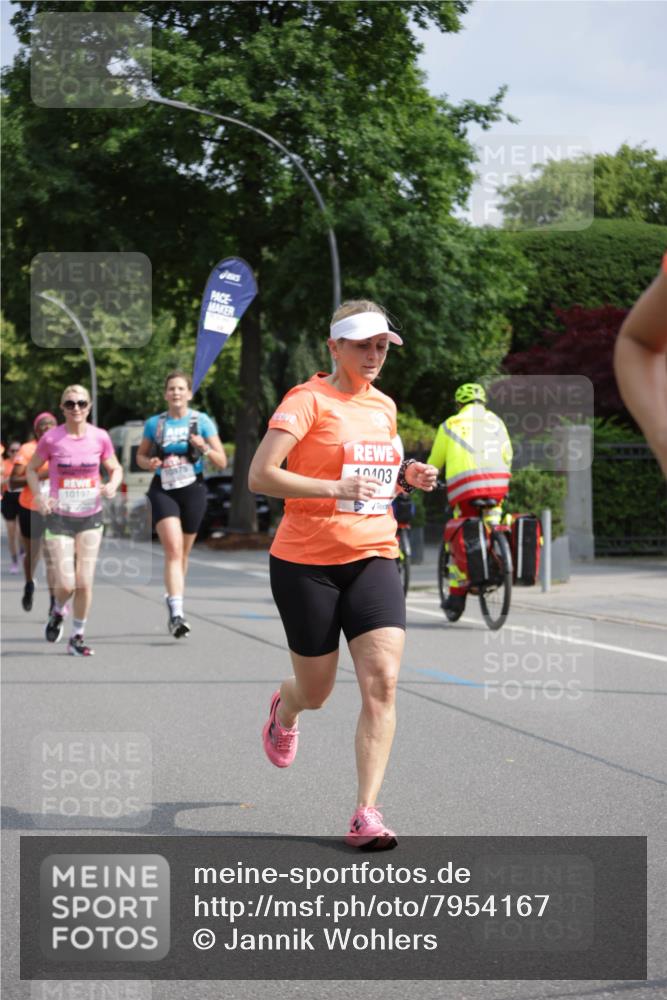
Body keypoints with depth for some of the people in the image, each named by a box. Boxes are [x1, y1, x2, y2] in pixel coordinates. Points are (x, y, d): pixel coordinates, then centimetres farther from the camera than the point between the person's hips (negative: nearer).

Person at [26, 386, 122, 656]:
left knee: (84, 582, -2)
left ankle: (77, 637, 16)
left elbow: (115, 468, 9)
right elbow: (31, 469, 5)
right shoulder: (51, 438, -8)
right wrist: (39, 497, -10)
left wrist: (112, 485, -12)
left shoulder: (100, 437, -4)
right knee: (66, 584, -7)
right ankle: (58, 612, 28)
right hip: (58, 518, -1)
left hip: (91, 517, 2)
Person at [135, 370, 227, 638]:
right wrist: (149, 463, -6)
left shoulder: (201, 421, 1)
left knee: (182, 553, 13)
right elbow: (140, 456, 18)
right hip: (163, 491, -1)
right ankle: (176, 613, -27)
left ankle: (173, 605, 34)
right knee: (173, 549, -19)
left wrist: (205, 448, -19)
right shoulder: (154, 423, 5)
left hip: (192, 490, 1)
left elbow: (222, 462, 1)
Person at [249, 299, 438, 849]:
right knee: (316, 693, 8)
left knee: (383, 680, -14)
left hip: (373, 558, 4)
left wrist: (405, 476, 6)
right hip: (306, 561, -4)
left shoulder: (385, 406, 12)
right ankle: (284, 709, 48)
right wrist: (336, 487, -28)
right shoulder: (308, 400, -9)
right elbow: (260, 475, -18)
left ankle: (367, 814, -11)